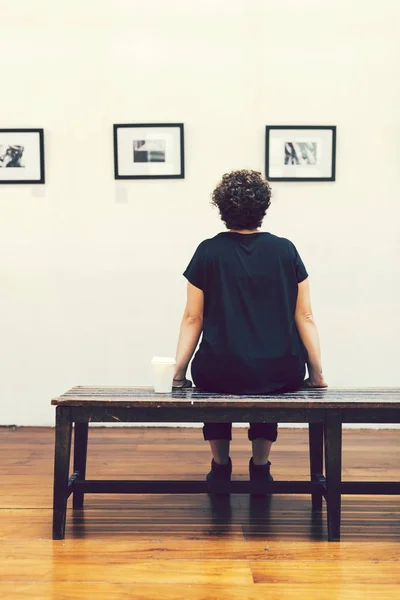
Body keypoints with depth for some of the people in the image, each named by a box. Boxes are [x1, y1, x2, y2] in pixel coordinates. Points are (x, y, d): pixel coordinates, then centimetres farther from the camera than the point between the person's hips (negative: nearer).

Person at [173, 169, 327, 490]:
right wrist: (317, 373, 8)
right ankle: (260, 466, 32)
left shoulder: (209, 252, -1)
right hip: (283, 375, 1)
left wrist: (178, 372, 5)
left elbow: (193, 318, -1)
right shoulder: (285, 250, 2)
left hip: (220, 375, -1)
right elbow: (304, 316, 1)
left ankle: (221, 466, 32)